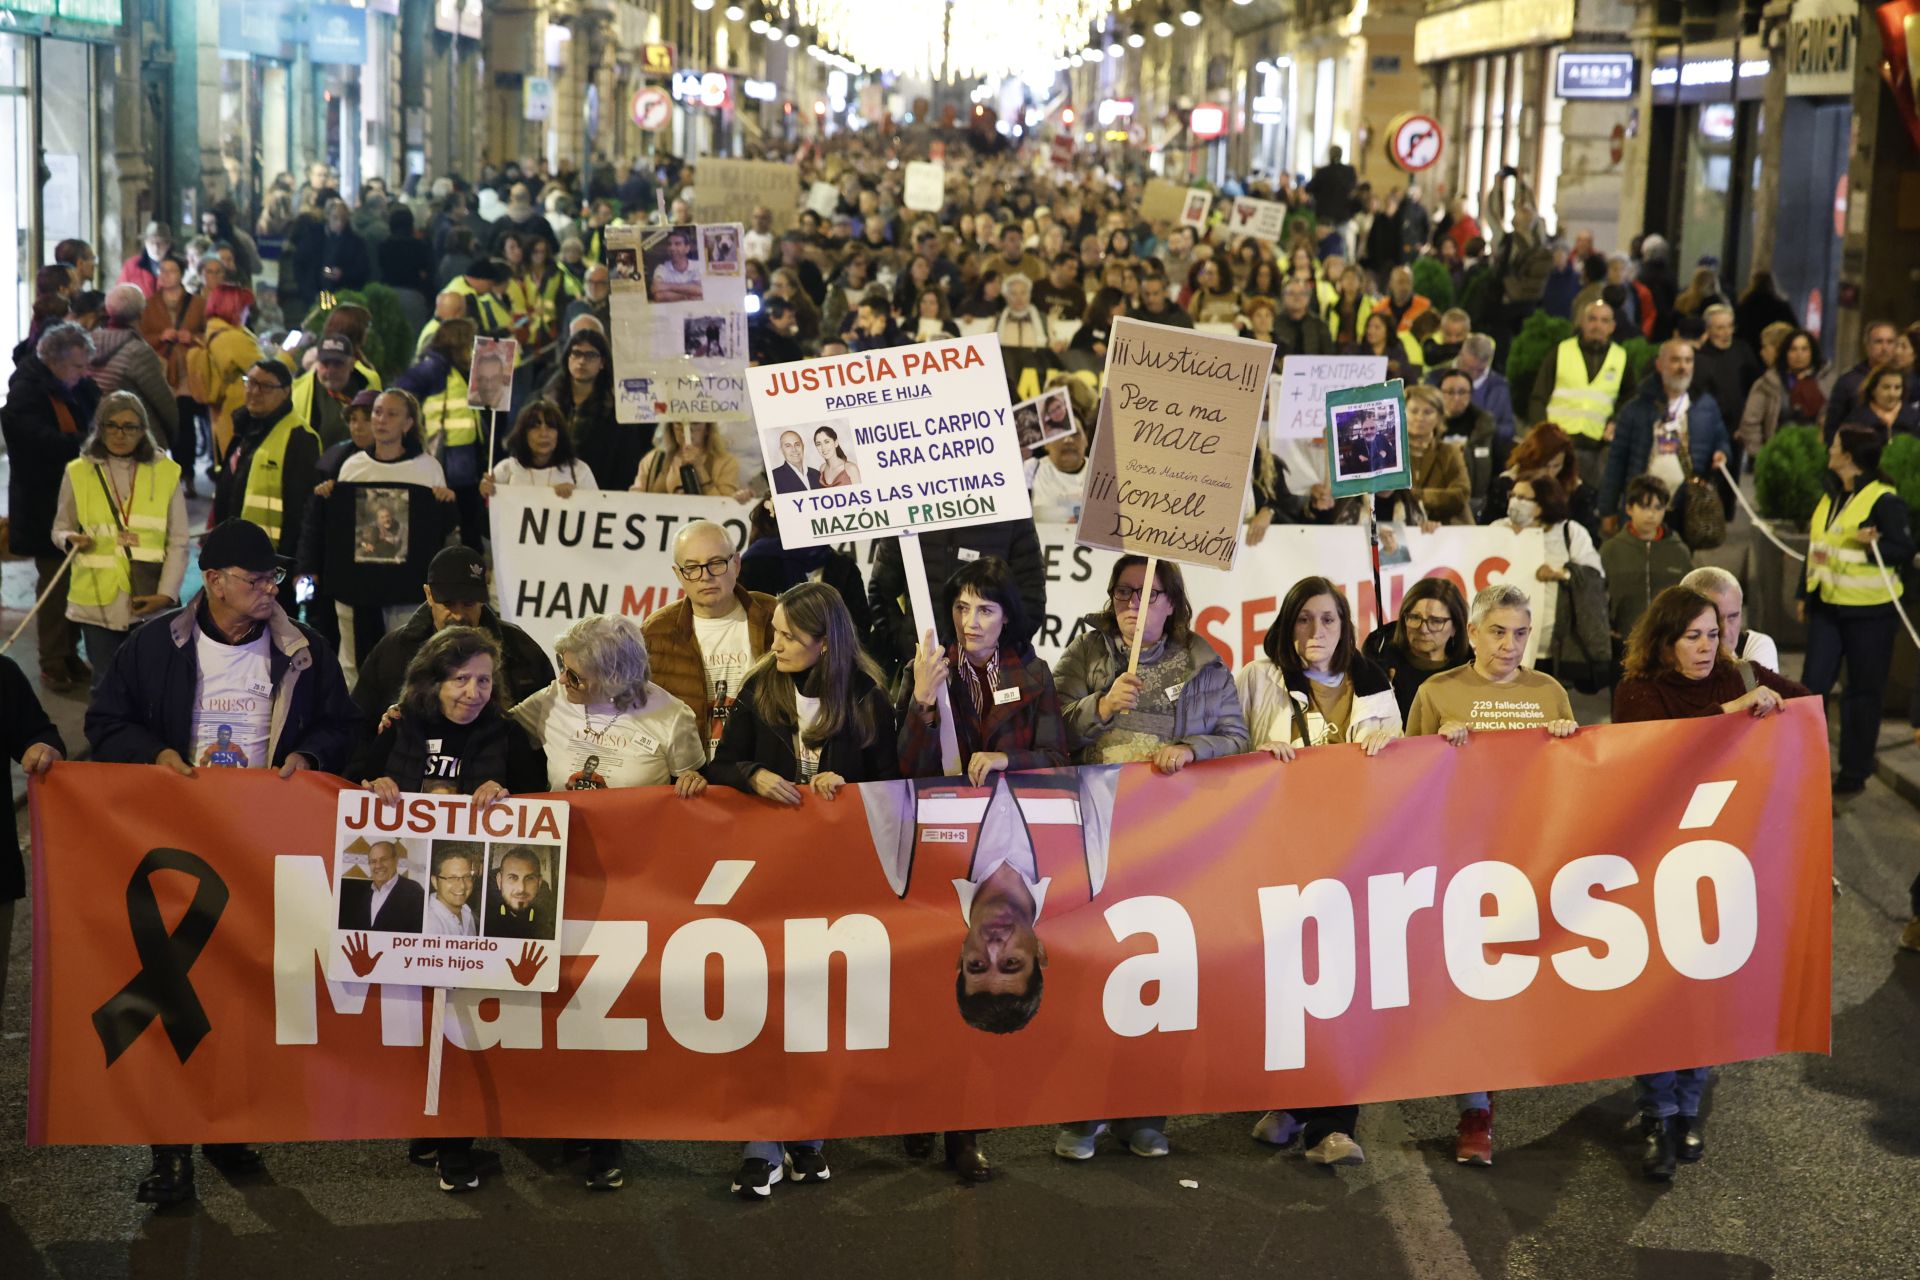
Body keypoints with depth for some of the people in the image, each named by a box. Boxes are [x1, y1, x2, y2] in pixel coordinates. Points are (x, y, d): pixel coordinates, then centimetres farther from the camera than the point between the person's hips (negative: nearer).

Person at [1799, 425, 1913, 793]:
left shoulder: (1884, 500, -13)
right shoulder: (1830, 495, 10)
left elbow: (1905, 550, -14)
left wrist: (1874, 544, -32)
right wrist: (1805, 593, 19)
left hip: (1869, 611, -7)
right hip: (1828, 606, 7)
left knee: (1862, 693, 5)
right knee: (1813, 686, 5)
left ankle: (1854, 773, 15)